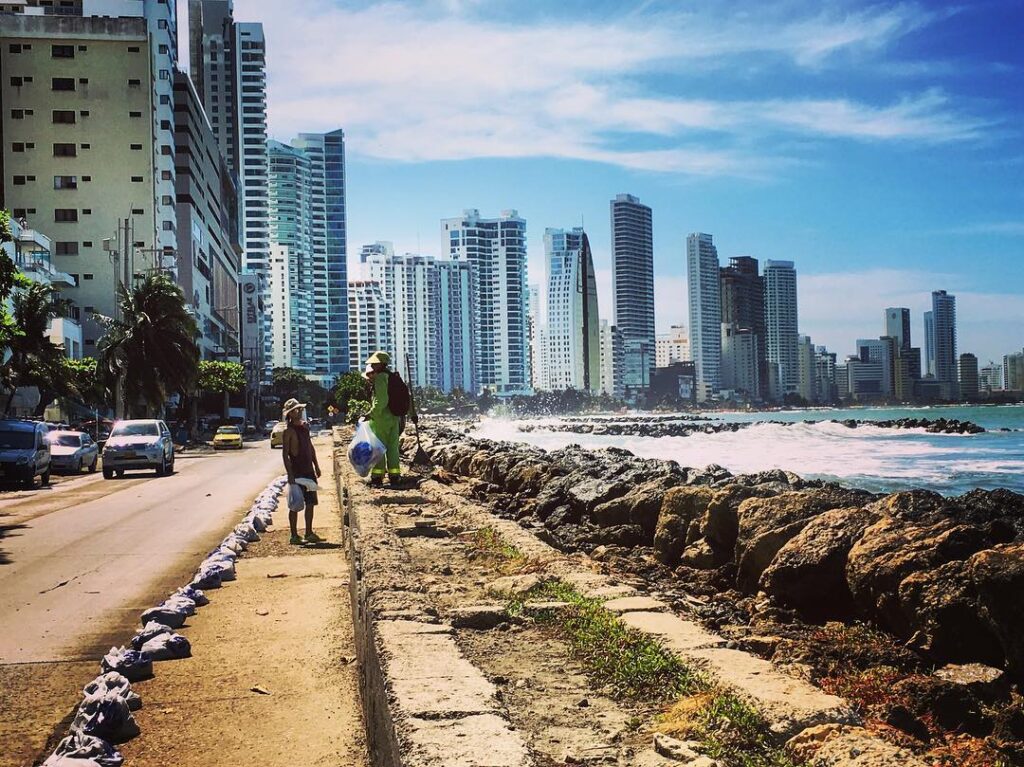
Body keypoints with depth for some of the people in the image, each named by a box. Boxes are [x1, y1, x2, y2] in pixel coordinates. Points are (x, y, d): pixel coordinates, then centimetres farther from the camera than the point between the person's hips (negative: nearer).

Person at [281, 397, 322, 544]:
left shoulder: (305, 426, 11)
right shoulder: (288, 431, -11)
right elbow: (285, 454, -13)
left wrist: (316, 466, 18)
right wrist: (290, 474, -19)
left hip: (308, 470, 7)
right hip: (296, 471, -7)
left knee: (311, 502, 11)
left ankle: (309, 533, 21)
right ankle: (294, 535, 6)